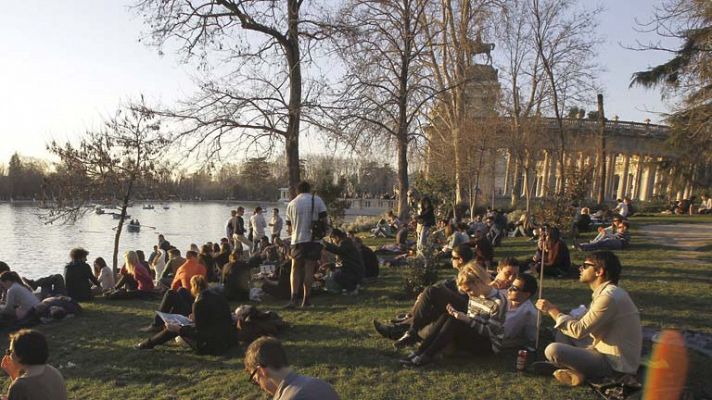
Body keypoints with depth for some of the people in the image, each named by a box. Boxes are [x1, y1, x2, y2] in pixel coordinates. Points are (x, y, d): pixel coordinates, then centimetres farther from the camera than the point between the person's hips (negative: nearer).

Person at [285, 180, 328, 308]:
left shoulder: (291, 204, 8)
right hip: (313, 240, -1)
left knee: (295, 269, 10)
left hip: (297, 240, 2)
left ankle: (294, 298, -2)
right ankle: (306, 300, 8)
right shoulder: (317, 200, 1)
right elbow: (324, 220, -4)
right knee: (309, 269, 4)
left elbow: (289, 228, 10)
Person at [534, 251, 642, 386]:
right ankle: (574, 367, -2)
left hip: (615, 363, -10)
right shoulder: (606, 292, 9)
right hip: (606, 352, 10)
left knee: (553, 350, -26)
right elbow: (584, 326, 12)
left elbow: (579, 330, -20)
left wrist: (552, 310, -9)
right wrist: (554, 311, 5)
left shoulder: (609, 297, -22)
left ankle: (581, 372, -2)